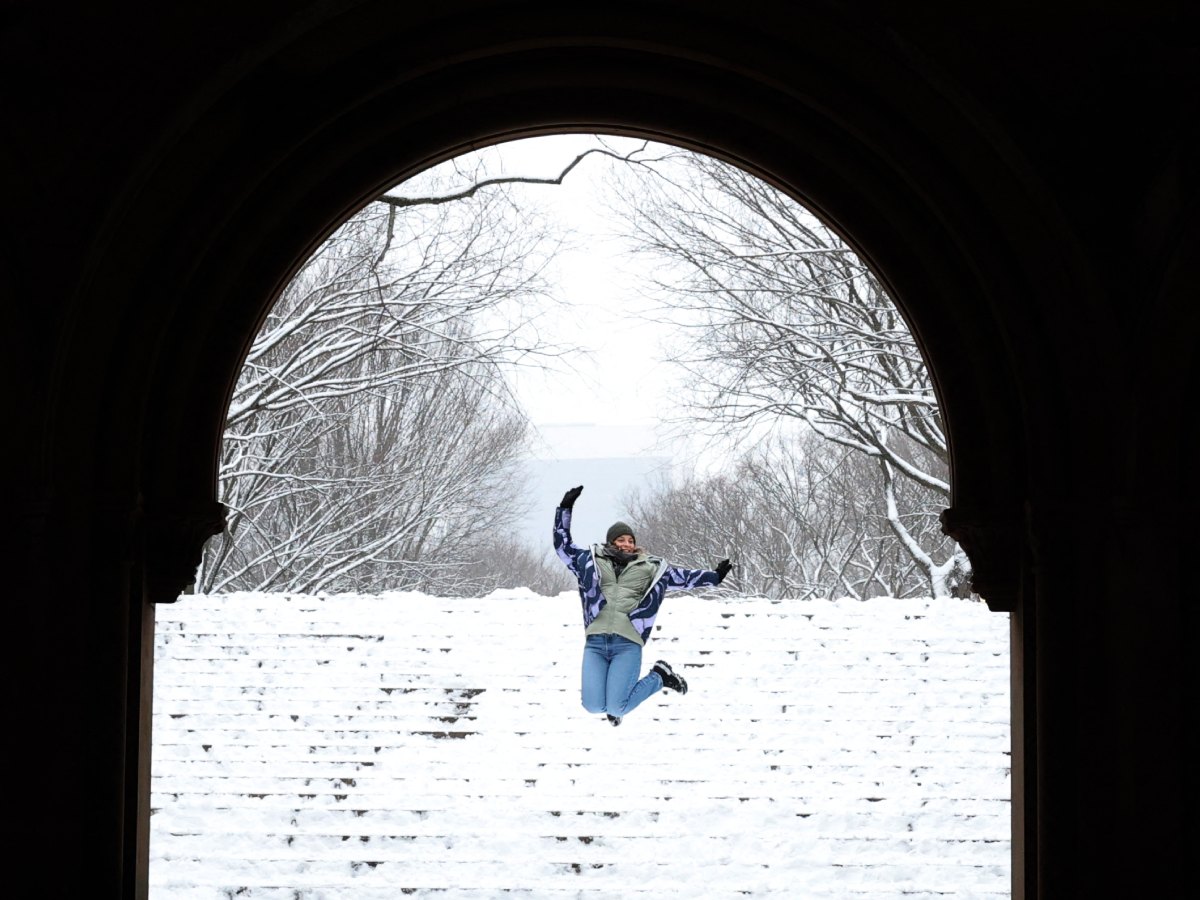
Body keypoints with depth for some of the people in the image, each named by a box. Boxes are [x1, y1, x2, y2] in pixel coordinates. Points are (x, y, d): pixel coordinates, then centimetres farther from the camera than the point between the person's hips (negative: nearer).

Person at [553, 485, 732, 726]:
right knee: (593, 706, -12)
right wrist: (565, 509, 14)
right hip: (595, 643, 1)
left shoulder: (650, 568, 18)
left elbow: (684, 577, 23)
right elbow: (562, 544, 20)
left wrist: (715, 576, 18)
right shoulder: (591, 560, 17)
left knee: (615, 707, -16)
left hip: (628, 644, -1)